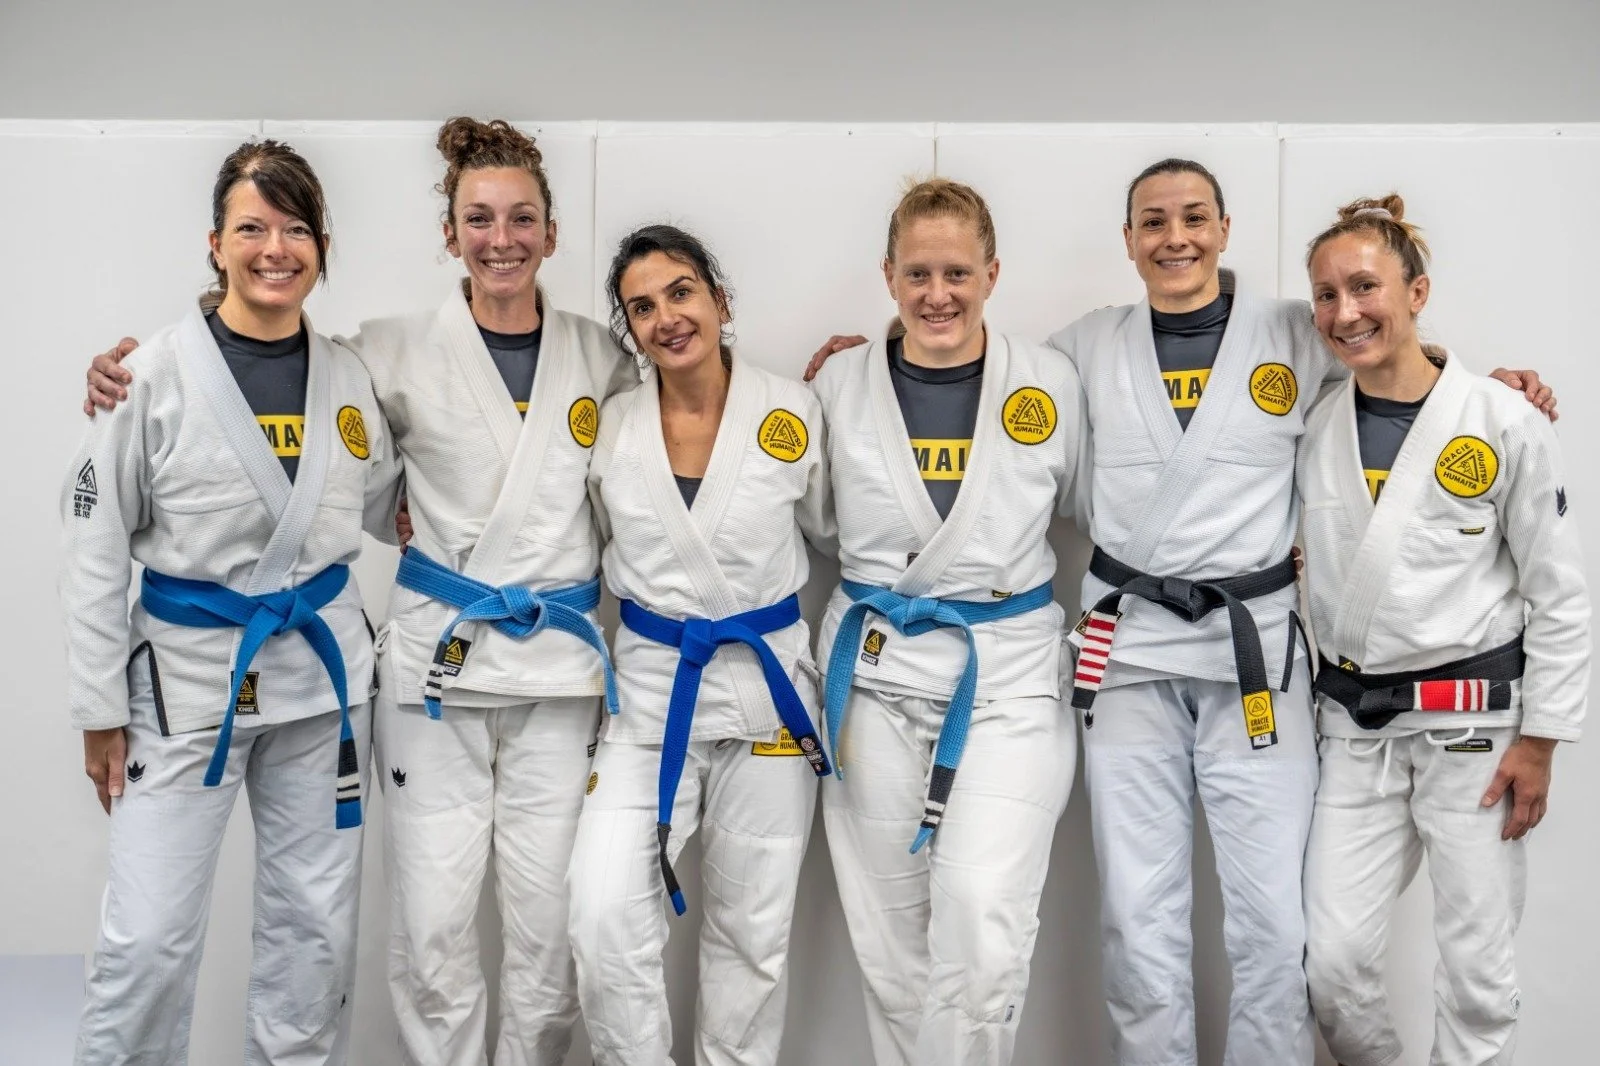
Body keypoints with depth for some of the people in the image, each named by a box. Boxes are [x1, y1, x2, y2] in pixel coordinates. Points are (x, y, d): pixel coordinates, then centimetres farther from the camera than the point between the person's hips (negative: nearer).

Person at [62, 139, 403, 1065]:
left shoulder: (350, 376, 3)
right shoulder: (157, 375, -8)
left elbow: (383, 508, 18)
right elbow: (96, 549, -4)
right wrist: (101, 708, -5)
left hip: (321, 670, 4)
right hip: (186, 675, -3)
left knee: (317, 925, 12)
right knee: (150, 936, -2)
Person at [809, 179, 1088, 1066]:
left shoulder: (1052, 383, -2)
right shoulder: (839, 384, 0)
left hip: (1009, 672, -1)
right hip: (878, 671, 2)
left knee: (984, 933, -14)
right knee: (892, 941, 11)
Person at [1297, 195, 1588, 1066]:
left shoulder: (1505, 424, -7)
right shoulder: (1315, 430, 3)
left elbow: (1561, 595, -4)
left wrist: (1538, 739, -6)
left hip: (1472, 721, -3)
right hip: (1352, 722, 3)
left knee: (1478, 967, 6)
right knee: (1332, 958, 1)